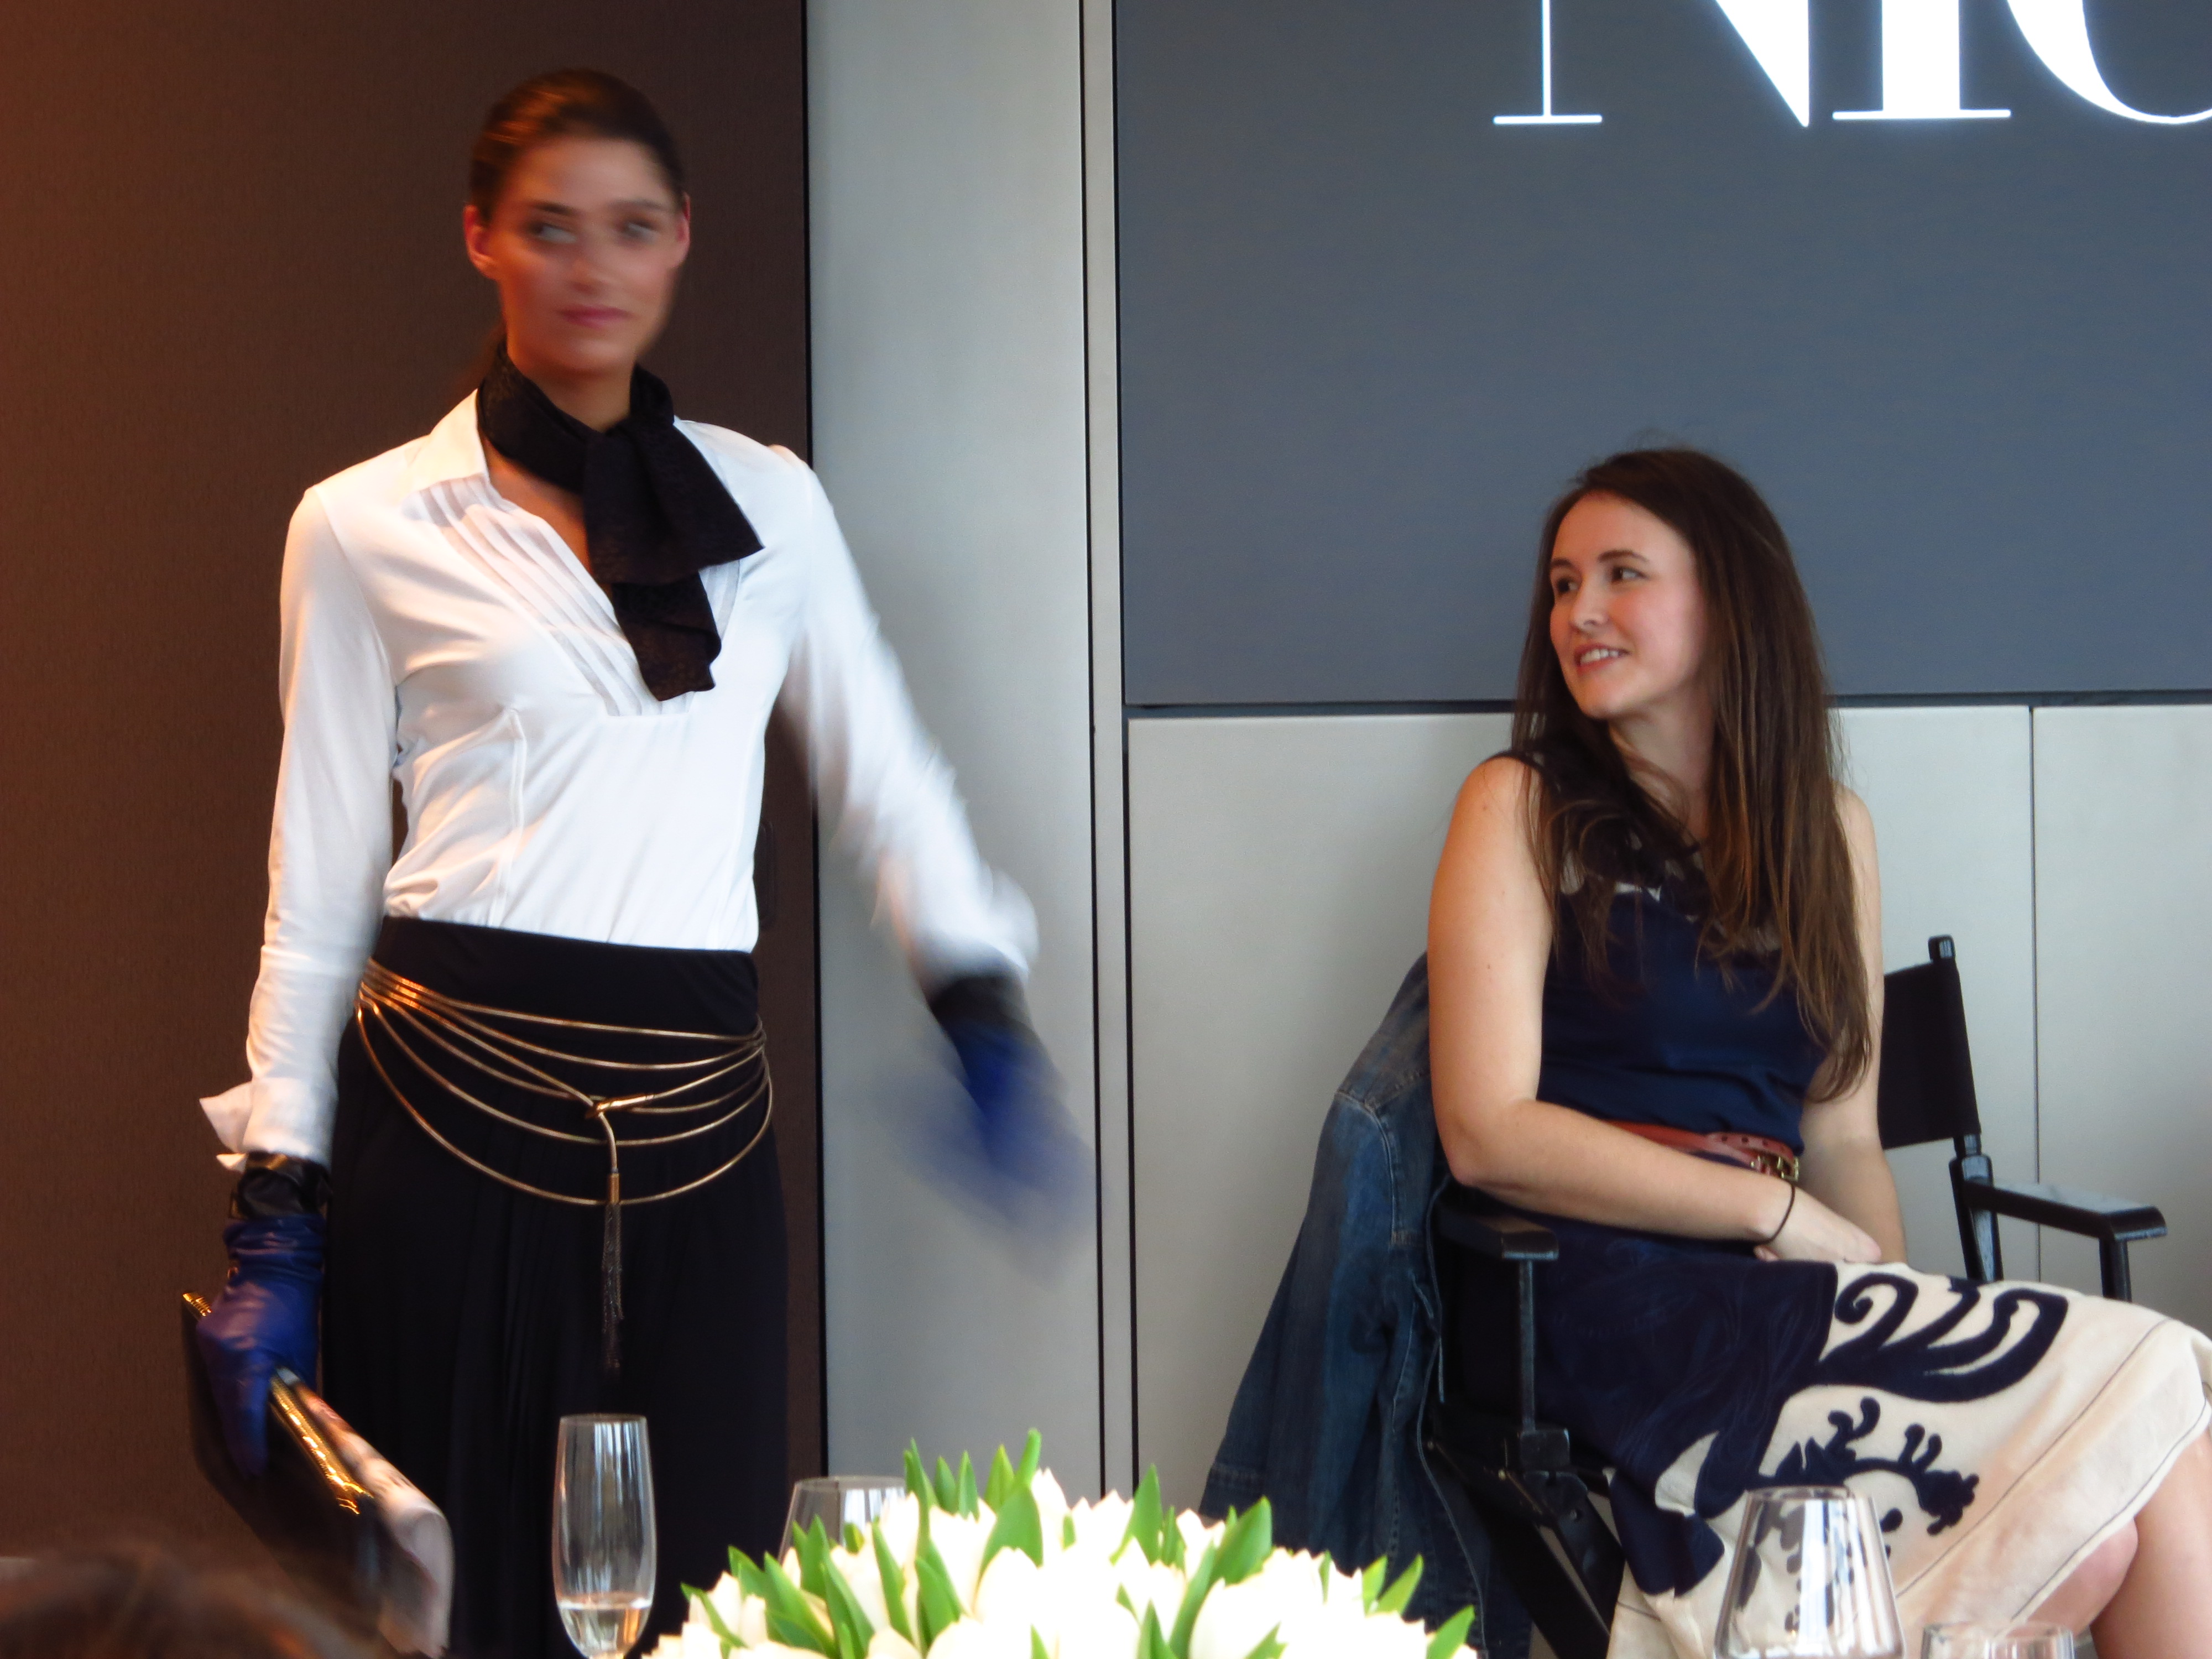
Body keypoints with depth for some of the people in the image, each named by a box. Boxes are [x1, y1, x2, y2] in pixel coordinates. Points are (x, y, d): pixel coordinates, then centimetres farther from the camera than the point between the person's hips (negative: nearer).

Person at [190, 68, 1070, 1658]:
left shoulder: (772, 503, 11)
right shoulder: (369, 528, 4)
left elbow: (887, 774, 16)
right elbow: (320, 880, 6)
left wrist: (988, 1023, -1)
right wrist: (274, 1219, 2)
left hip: (696, 1128, 2)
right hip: (455, 1112, -2)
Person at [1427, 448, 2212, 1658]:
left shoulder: (1827, 831, 19)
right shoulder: (1523, 808, 5)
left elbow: (1845, 1142, 13)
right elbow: (1487, 1134, -6)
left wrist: (1904, 1309, -7)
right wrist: (1778, 1210, -9)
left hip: (1768, 1292, 5)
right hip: (1599, 1299, -5)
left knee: (2105, 1545, -25)